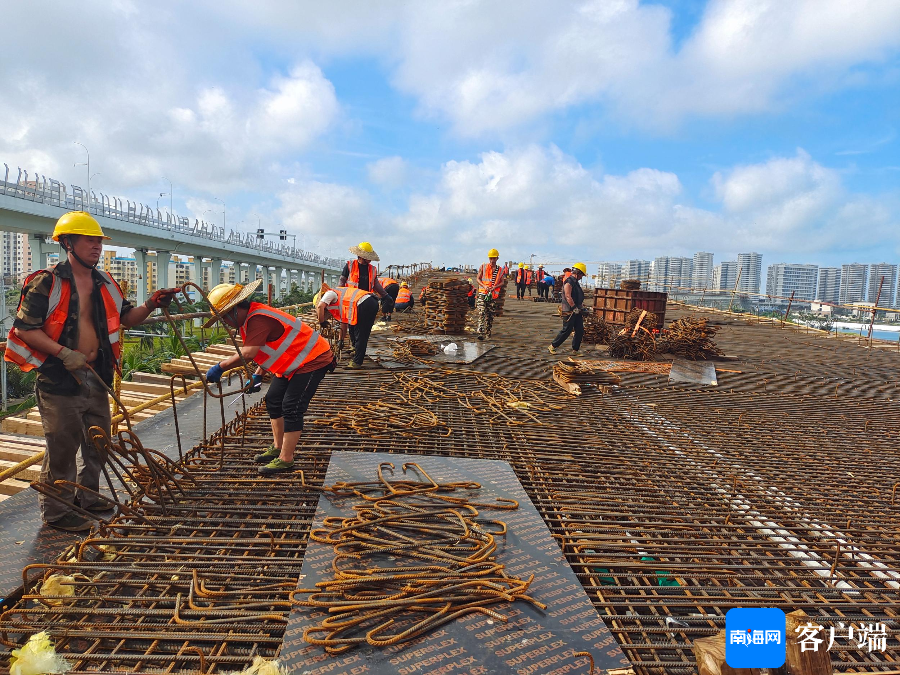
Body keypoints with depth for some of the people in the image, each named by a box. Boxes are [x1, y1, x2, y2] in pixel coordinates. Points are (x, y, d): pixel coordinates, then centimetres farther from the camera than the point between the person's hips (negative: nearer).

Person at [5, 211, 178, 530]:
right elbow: (25, 328, -11)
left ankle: (86, 496, 34)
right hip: (59, 379, -7)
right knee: (62, 446, -1)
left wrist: (150, 305, -2)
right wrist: (63, 353, -21)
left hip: (97, 378, 7)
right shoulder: (46, 282, -9)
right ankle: (56, 510, 15)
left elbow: (125, 318, 16)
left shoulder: (105, 284, 11)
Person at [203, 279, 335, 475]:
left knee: (291, 407, -12)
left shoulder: (259, 319, -27)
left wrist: (220, 367, -27)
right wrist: (258, 375, 10)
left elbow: (248, 353, -37)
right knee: (273, 400, 14)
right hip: (294, 363, 11)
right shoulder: (252, 318, 7)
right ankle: (277, 448, 26)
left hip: (313, 360, -11)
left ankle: (286, 459, -4)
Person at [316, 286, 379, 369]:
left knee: (360, 336, 0)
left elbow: (320, 306, -13)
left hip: (364, 305, -10)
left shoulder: (329, 293, 9)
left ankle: (357, 362, 8)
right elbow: (344, 322, 37)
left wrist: (322, 322, 1)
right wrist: (341, 340, 42)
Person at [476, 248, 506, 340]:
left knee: (490, 314, 6)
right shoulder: (483, 267, 5)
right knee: (481, 313, -15)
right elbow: (478, 279, 7)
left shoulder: (500, 270, 9)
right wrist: (484, 286, -11)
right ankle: (481, 333, -22)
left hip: (493, 294, 2)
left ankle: (488, 333, 18)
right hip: (482, 293, -2)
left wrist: (495, 287, -9)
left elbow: (502, 282, 10)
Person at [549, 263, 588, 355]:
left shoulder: (576, 282, 17)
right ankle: (553, 346, 8)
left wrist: (581, 306, 21)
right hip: (569, 312, -9)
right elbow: (568, 296, -25)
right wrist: (575, 308, -25)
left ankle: (575, 350, 15)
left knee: (580, 331, 7)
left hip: (577, 311, 10)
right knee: (566, 331, -5)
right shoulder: (569, 282, -14)